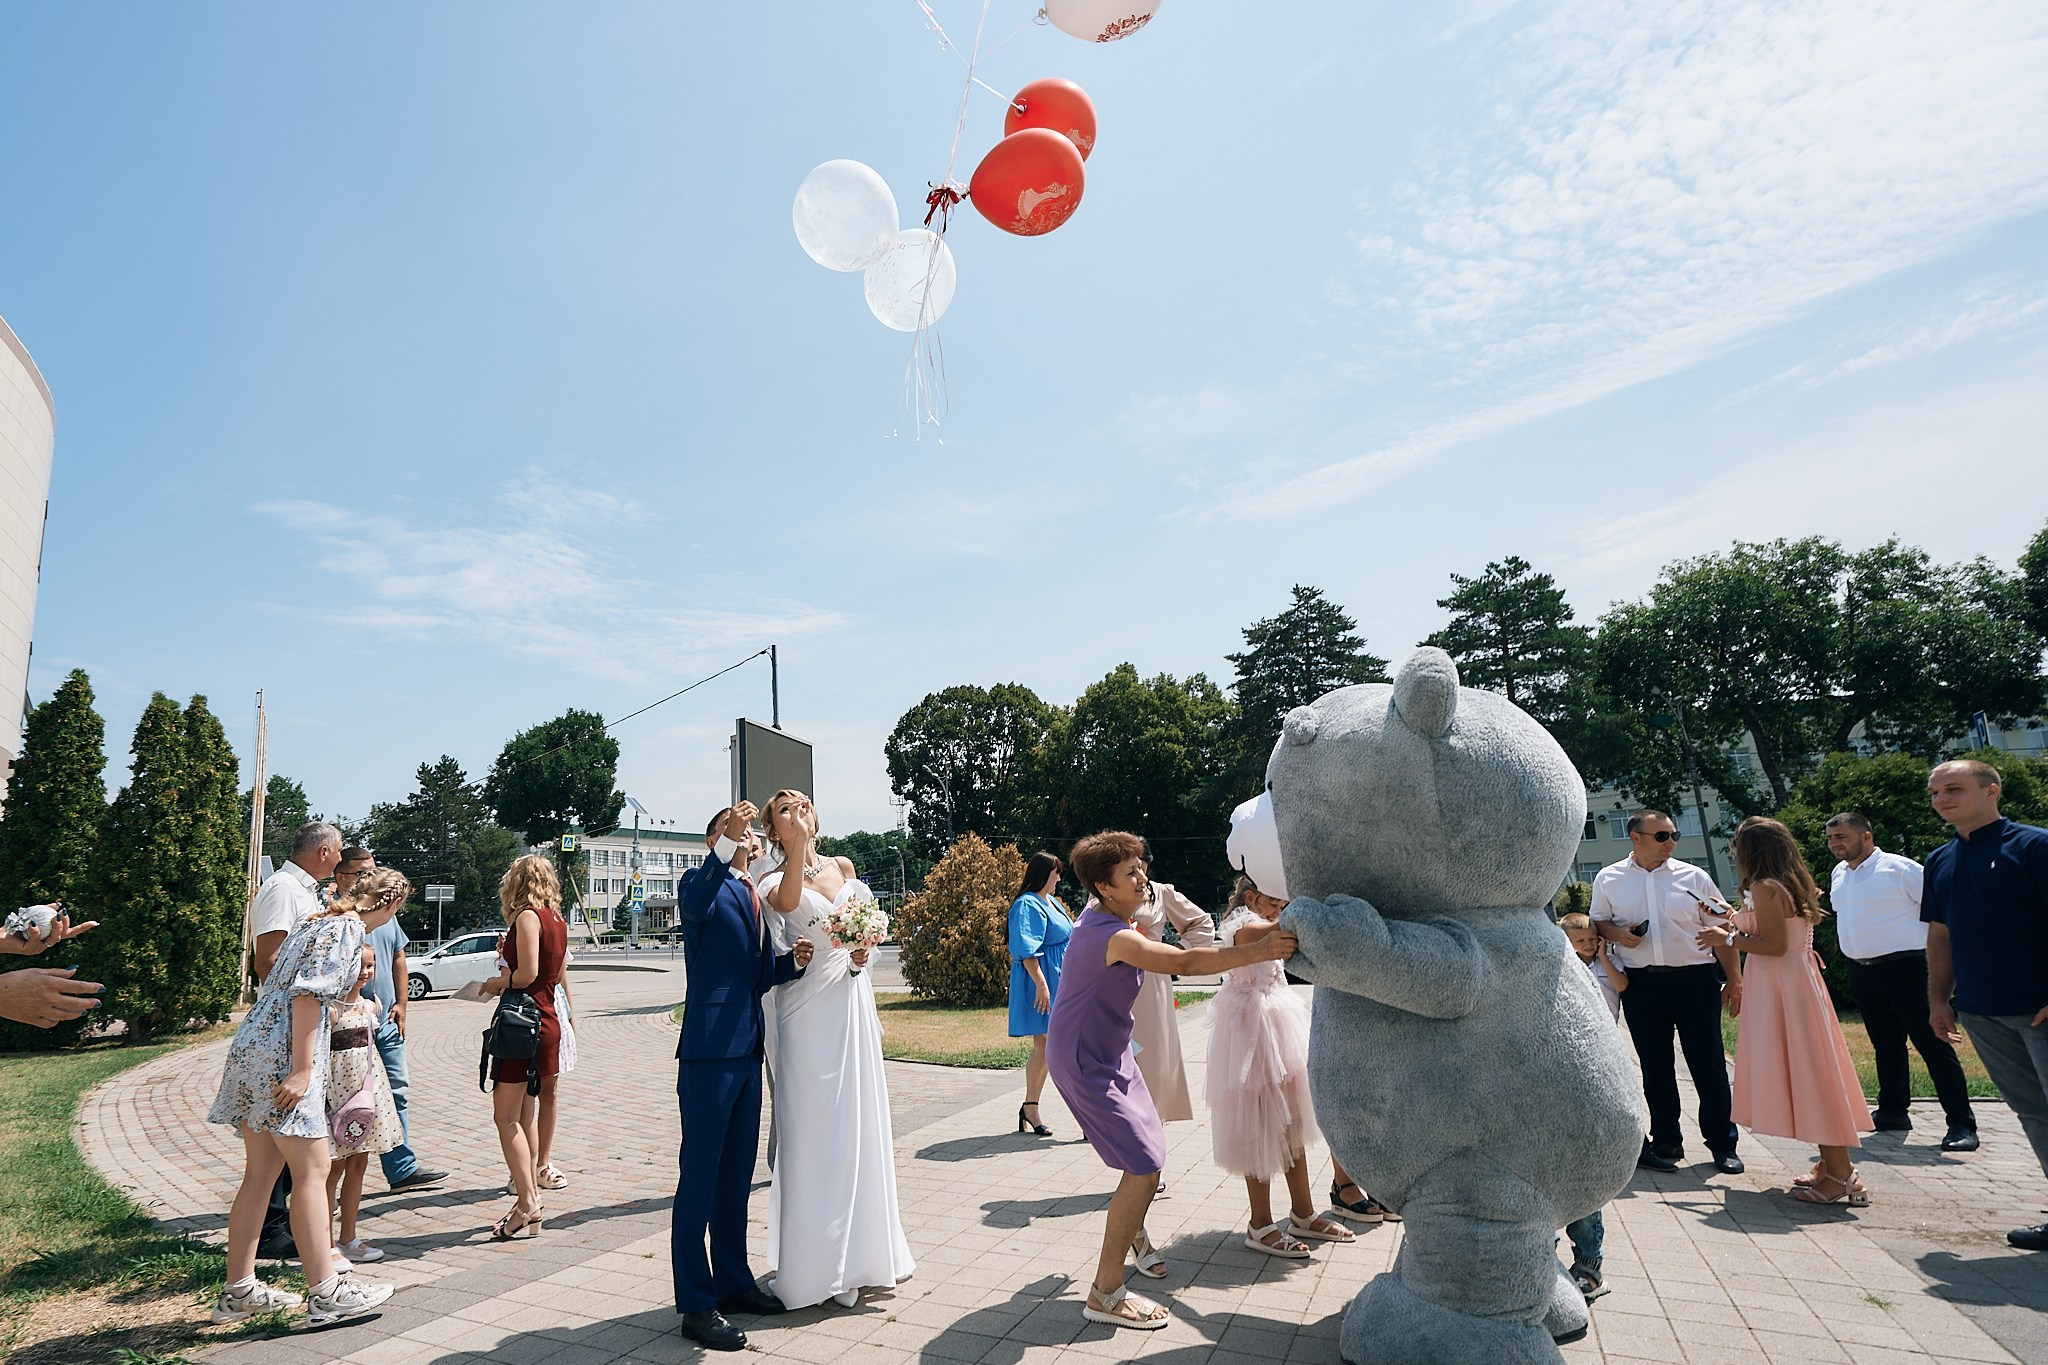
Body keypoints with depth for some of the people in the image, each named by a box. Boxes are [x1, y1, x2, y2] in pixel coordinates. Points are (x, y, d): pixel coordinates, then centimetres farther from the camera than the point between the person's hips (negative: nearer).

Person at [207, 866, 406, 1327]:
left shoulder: (318, 920, 17)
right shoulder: (348, 929, -11)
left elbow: (272, 964, 27)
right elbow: (308, 996, -19)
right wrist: (301, 1071, -20)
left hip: (253, 1046, 10)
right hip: (283, 1055, -10)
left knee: (260, 1172, 14)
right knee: (312, 1170, -5)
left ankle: (239, 1290, 21)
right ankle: (325, 1292, -1)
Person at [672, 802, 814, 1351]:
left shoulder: (756, 896, 17)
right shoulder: (704, 883, -6)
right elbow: (694, 905, -32)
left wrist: (793, 959, -2)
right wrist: (727, 841, -45)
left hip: (747, 1049, 8)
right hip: (709, 1049, -8)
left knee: (737, 1174, 17)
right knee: (700, 1176, 0)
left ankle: (733, 1282, 30)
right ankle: (697, 1304, 9)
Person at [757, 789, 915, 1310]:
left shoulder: (844, 867, 10)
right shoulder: (774, 883, -5)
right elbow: (788, 902, -29)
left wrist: (861, 953, 2)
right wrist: (798, 845, -36)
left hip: (852, 1008, 5)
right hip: (809, 1017, -5)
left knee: (860, 1126, 10)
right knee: (815, 1134, -1)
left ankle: (862, 1253, 24)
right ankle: (819, 1263, 11)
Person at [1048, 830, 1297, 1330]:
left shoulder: (1098, 918, 3)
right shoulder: (1115, 937, -29)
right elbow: (1185, 961, -39)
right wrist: (1260, 950, -43)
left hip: (1109, 1052, 10)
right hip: (1085, 1063, -10)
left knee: (1147, 1152, 19)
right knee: (1143, 1167, -13)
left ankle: (1132, 1234, 46)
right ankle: (1105, 1294, -3)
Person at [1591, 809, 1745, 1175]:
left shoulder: (1693, 877, 4)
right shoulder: (1609, 880, 5)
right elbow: (1598, 922, 14)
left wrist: (1734, 979, 2)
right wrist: (1617, 934, -8)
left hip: (1695, 980, -1)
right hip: (1642, 984, 1)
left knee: (1709, 1064, 4)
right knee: (1655, 1069, 9)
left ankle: (1722, 1143, 18)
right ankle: (1666, 1142, 22)